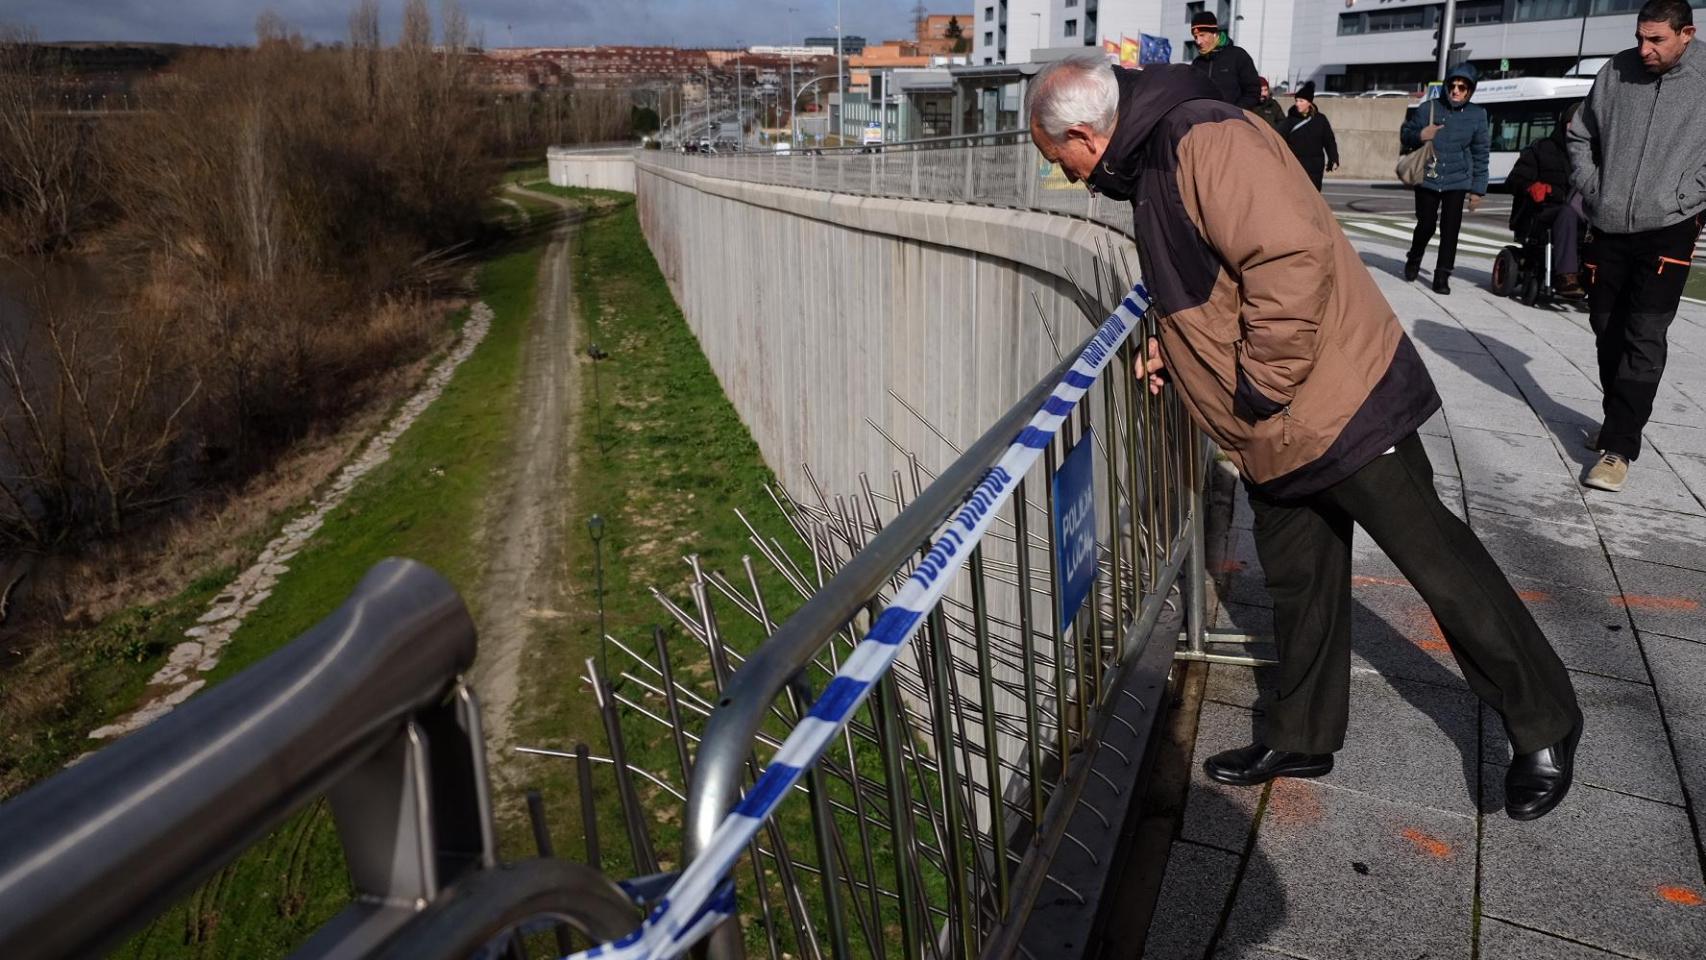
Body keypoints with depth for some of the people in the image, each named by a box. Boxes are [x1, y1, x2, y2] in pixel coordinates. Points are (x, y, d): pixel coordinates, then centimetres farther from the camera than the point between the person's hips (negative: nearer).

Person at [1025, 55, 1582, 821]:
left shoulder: (1204, 142, -21)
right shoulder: (1150, 167, 12)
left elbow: (1294, 256, -31)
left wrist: (1262, 386, -23)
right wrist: (1174, 349, 10)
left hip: (1338, 406, -10)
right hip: (1273, 437, 10)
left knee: (1438, 562, 3)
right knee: (1299, 585, 19)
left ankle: (1543, 728, 22)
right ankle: (1301, 738, 35)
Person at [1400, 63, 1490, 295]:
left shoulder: (1477, 115, 3)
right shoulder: (1429, 108, 0)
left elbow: (1481, 154, 7)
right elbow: (1405, 135, 9)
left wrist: (1477, 189, 4)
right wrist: (1420, 136, -15)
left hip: (1457, 181, 0)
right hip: (1427, 179, 0)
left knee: (1450, 230, -6)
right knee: (1426, 225, 2)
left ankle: (1442, 276, 2)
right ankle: (1414, 260, 31)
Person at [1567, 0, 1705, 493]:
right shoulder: (1616, 71, 0)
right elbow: (1581, 135, 13)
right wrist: (1590, 189, 4)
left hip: (1666, 234, -4)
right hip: (1609, 230, 4)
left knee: (1643, 340, -10)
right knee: (1607, 332, 13)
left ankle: (1619, 447, -9)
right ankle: (1619, 421, 31)